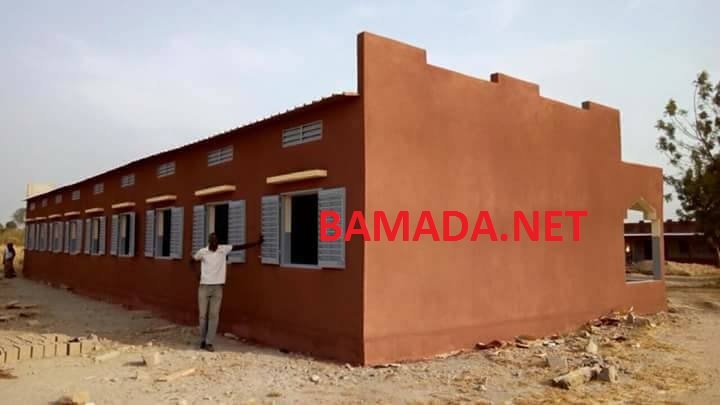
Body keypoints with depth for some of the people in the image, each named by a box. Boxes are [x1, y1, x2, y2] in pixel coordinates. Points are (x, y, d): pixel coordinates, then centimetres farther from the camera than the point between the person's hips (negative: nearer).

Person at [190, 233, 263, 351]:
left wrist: (257, 243, -5)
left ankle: (209, 343, 2)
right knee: (203, 315, 5)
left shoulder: (224, 249, -3)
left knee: (214, 315, -2)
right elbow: (192, 261, 12)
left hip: (217, 288, 1)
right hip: (204, 287, -1)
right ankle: (202, 340, 20)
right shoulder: (202, 252, -5)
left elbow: (240, 247, -3)